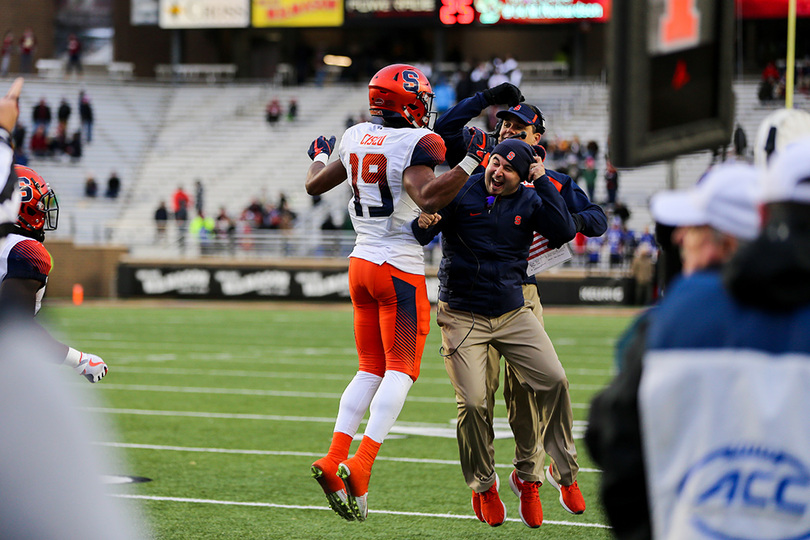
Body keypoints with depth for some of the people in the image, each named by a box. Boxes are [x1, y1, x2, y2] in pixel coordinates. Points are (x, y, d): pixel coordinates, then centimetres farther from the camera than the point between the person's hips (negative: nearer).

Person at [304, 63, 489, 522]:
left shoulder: (355, 139, 6)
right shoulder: (414, 144, -14)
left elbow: (315, 185, 20)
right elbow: (427, 198, -29)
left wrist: (320, 155, 41)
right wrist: (470, 162, -22)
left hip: (362, 262, 7)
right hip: (401, 269, -7)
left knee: (372, 369, 14)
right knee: (401, 370, -4)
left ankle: (334, 458, 3)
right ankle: (362, 465, -17)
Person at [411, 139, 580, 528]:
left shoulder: (529, 201, 2)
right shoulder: (458, 193, -7)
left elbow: (564, 232, -13)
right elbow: (417, 236, -12)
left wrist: (543, 181, -13)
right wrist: (423, 224, -36)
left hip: (513, 313, 3)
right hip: (462, 317, -3)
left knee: (554, 381, -9)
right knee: (473, 403, -11)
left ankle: (565, 472, 8)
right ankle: (483, 486, 12)